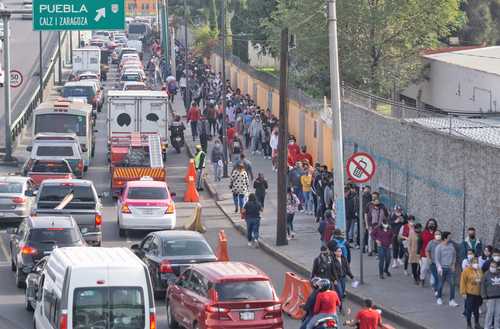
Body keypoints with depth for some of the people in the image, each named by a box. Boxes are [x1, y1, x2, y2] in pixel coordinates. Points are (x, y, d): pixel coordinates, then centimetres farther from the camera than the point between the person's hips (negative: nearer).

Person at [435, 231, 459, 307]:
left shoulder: (451, 245, 4)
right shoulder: (439, 247, -8)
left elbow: (454, 255, 16)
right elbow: (437, 259, -7)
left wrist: (453, 264, 11)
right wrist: (439, 268, -18)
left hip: (450, 268, 3)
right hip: (442, 268, -3)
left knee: (452, 284, -5)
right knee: (441, 284, 7)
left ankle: (452, 300, -3)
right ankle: (439, 298, 28)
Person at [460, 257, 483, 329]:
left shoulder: (479, 271, 9)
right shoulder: (466, 271, -10)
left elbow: (482, 281, 16)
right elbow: (463, 282, -11)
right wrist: (463, 292, -14)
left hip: (478, 293, 6)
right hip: (470, 293, -6)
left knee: (476, 309, 15)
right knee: (469, 310, 1)